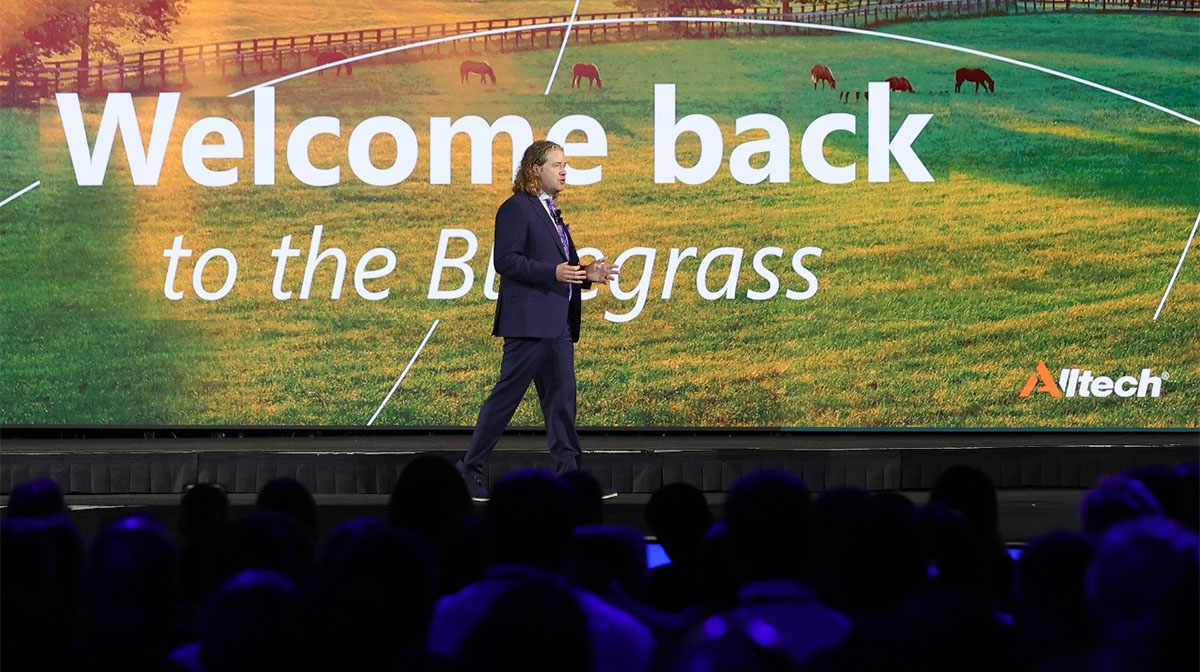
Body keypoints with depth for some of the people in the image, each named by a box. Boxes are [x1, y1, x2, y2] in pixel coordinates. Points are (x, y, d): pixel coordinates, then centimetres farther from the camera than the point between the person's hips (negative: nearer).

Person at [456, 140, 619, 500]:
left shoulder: (552, 213, 21)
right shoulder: (516, 208, -7)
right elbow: (505, 260, -16)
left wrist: (586, 274, 7)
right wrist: (554, 272, -23)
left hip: (558, 322, 9)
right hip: (528, 319, -9)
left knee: (562, 399, 5)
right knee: (507, 395, -5)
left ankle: (569, 474, 5)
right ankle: (470, 468, 2)